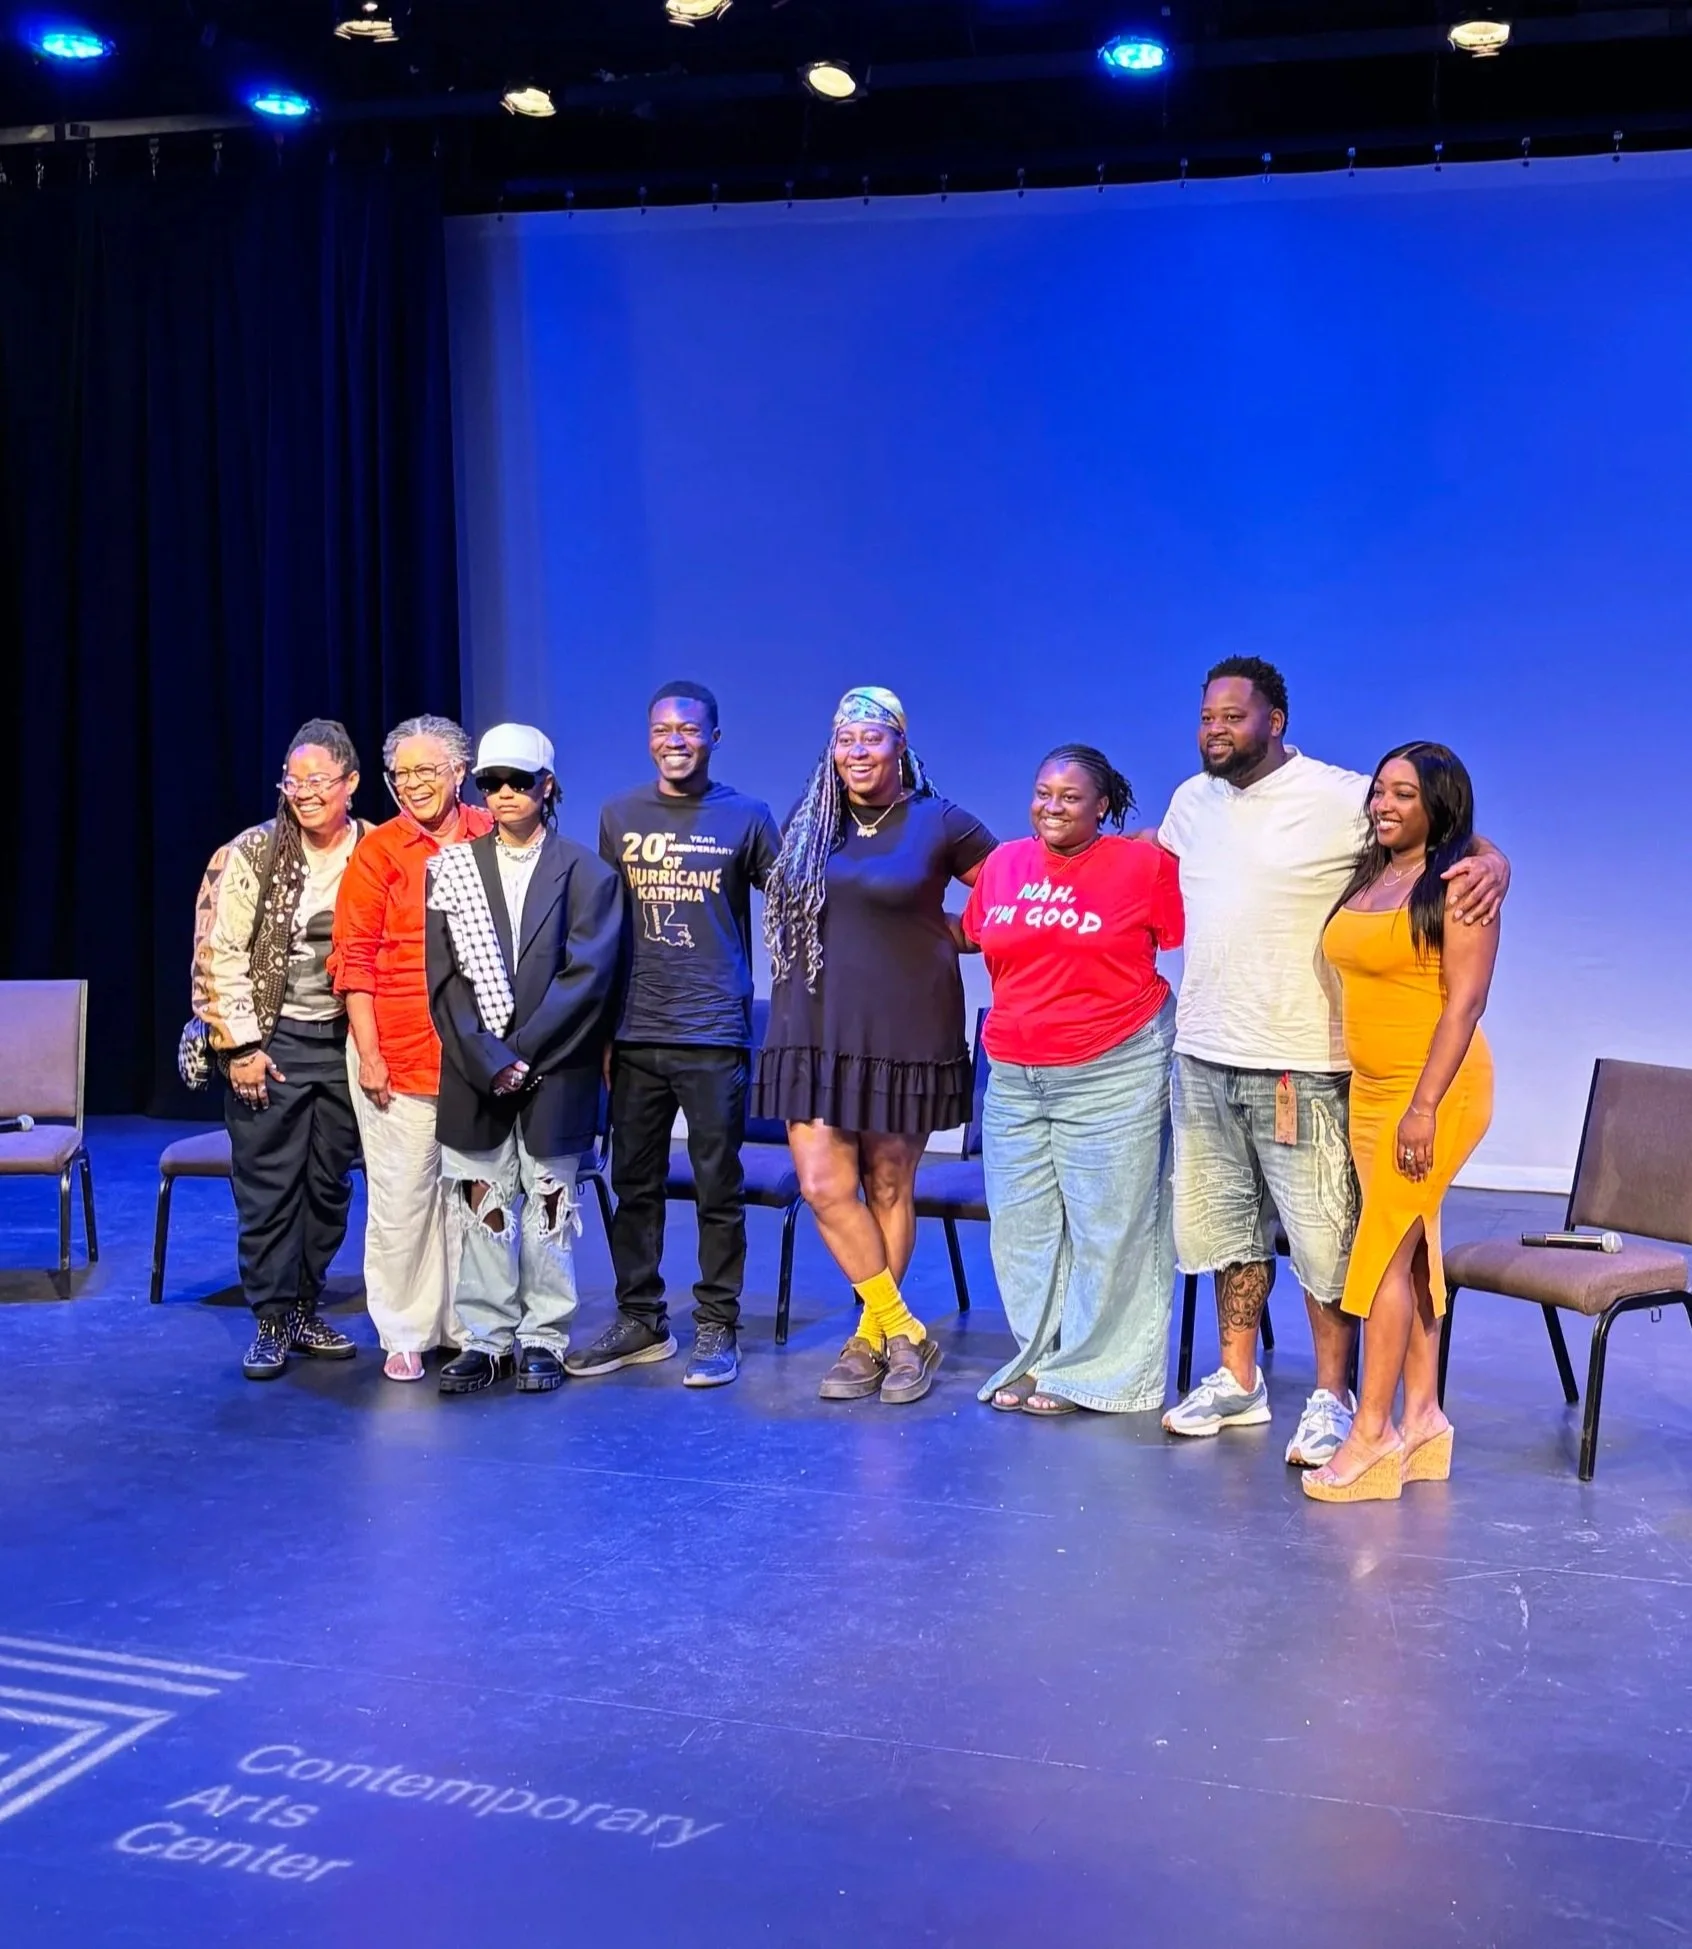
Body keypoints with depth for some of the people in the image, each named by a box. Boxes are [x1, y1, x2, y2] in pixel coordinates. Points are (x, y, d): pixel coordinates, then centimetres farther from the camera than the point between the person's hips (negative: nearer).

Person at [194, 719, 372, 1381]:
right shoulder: (253, 853, -5)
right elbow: (221, 954, -7)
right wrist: (240, 1045, -10)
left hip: (345, 1041, 3)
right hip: (271, 1041, -2)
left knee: (329, 1185, 10)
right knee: (267, 1187, 0)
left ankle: (305, 1310, 23)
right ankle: (271, 1322, 10)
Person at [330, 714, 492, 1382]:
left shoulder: (491, 839, 4)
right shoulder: (379, 852, -2)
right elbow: (354, 960, -3)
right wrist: (367, 1053, -8)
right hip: (399, 1053, -2)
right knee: (401, 1198, 2)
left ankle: (466, 1324, 24)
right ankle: (403, 1335, 14)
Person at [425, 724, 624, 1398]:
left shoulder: (585, 871, 1)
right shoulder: (453, 868, 7)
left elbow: (586, 974, -7)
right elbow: (444, 975, 0)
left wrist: (523, 1054, -13)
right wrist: (487, 1060, -10)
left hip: (554, 1075, -2)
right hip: (474, 1074, 2)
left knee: (548, 1206, 5)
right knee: (481, 1208, 5)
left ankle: (542, 1340, 15)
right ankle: (485, 1339, 15)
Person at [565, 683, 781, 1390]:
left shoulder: (747, 817, 0)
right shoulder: (619, 816, 8)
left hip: (715, 1037, -3)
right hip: (635, 1034, 3)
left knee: (718, 1187, 2)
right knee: (634, 1184, 9)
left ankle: (716, 1328, 12)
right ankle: (639, 1322, 21)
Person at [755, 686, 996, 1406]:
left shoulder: (939, 824, -3)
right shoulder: (811, 826, 9)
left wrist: (946, 935, -2)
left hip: (903, 1030, -3)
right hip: (817, 1029, 4)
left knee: (889, 1190, 6)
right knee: (824, 1187, -5)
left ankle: (874, 1335, 20)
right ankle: (904, 1332, 8)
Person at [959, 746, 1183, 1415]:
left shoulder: (1146, 865, -7)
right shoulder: (1003, 864, 7)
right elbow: (972, 935, 21)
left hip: (1114, 1072, -5)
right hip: (1014, 1076, 5)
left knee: (1108, 1228, 3)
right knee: (1023, 1227, 12)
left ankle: (1089, 1371, 15)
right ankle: (1039, 1358, 26)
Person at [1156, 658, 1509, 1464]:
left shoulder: (1341, 798, -10)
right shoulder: (1190, 801, 10)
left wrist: (1492, 859, -26)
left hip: (1300, 1064, -6)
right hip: (1203, 1056, 6)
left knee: (1323, 1234, -2)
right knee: (1228, 1223, 16)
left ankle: (1331, 1400, 11)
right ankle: (1238, 1381, 29)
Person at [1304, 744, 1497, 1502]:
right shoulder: (1367, 878, 12)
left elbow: (1465, 1000, -15)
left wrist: (1425, 1105, -21)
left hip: (1433, 1089, -7)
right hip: (1370, 1087, 7)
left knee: (1387, 1248, -7)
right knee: (1410, 1250, 9)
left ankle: (1372, 1432, -3)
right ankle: (1422, 1418, 16)